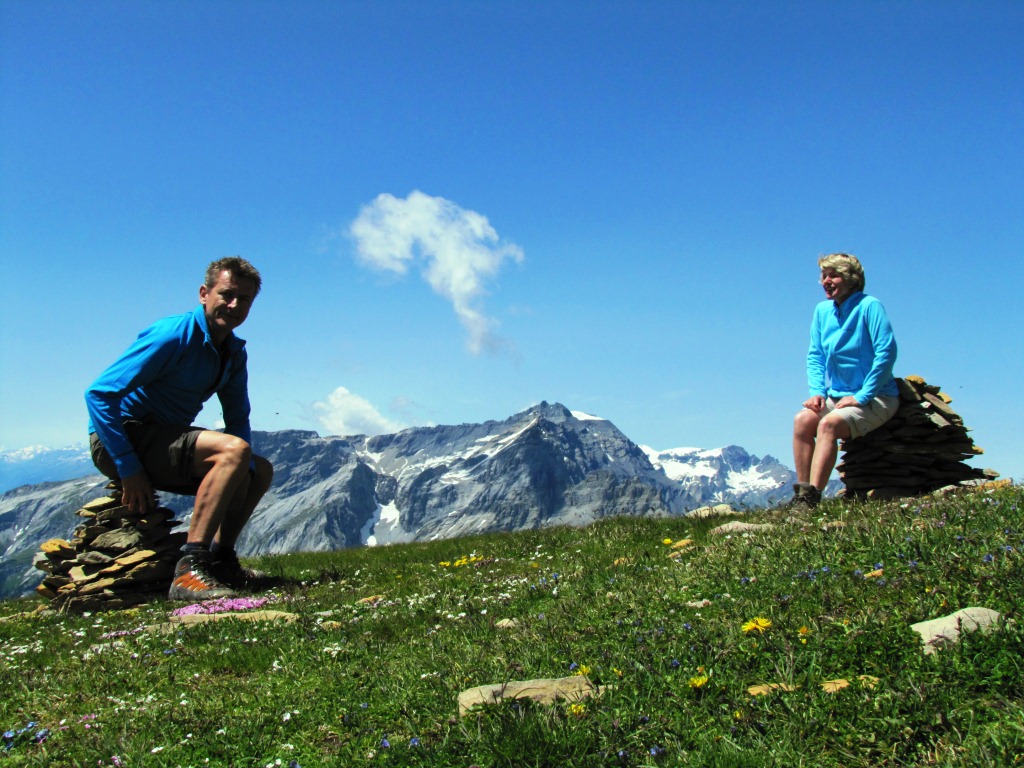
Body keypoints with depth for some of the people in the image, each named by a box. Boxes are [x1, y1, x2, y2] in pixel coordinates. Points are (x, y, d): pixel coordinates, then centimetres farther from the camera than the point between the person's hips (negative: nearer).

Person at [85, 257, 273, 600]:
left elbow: (238, 420, 16)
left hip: (164, 439, 9)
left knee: (261, 470, 13)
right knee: (234, 450, -30)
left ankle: (220, 559, 10)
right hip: (121, 441, -9)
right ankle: (189, 570, -33)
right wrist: (129, 470, -25)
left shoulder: (235, 353, 7)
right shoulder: (173, 336, -18)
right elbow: (99, 393, -22)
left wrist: (244, 469, -3)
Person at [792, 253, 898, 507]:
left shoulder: (869, 306, -11)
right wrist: (817, 391, -4)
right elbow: (815, 356, 11)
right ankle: (801, 494, -21)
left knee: (828, 424, -30)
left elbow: (887, 353, -17)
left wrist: (862, 396, -19)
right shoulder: (822, 310, 8)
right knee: (802, 420, -20)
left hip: (875, 399, -6)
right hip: (837, 397, 6)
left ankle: (812, 497, -34)